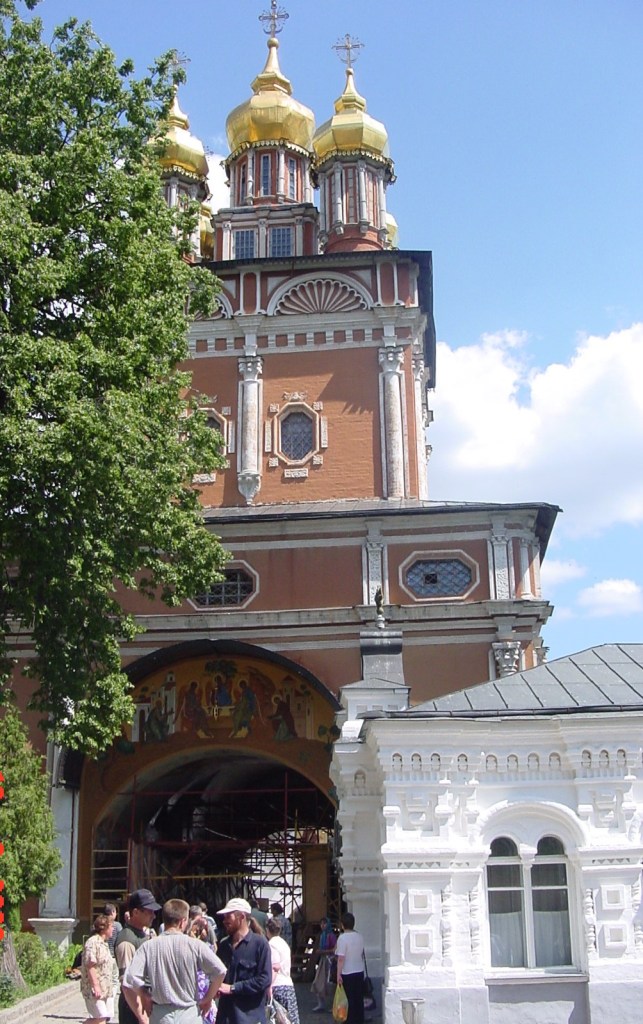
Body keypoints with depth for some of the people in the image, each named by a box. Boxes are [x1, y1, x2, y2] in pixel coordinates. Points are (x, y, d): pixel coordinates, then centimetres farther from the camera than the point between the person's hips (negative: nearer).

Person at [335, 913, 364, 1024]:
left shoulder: (342, 938, -16)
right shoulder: (359, 937, 4)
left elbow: (341, 958, -19)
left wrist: (338, 974, -15)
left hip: (347, 973, -6)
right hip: (360, 971, 6)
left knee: (349, 999, 2)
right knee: (359, 998, 13)